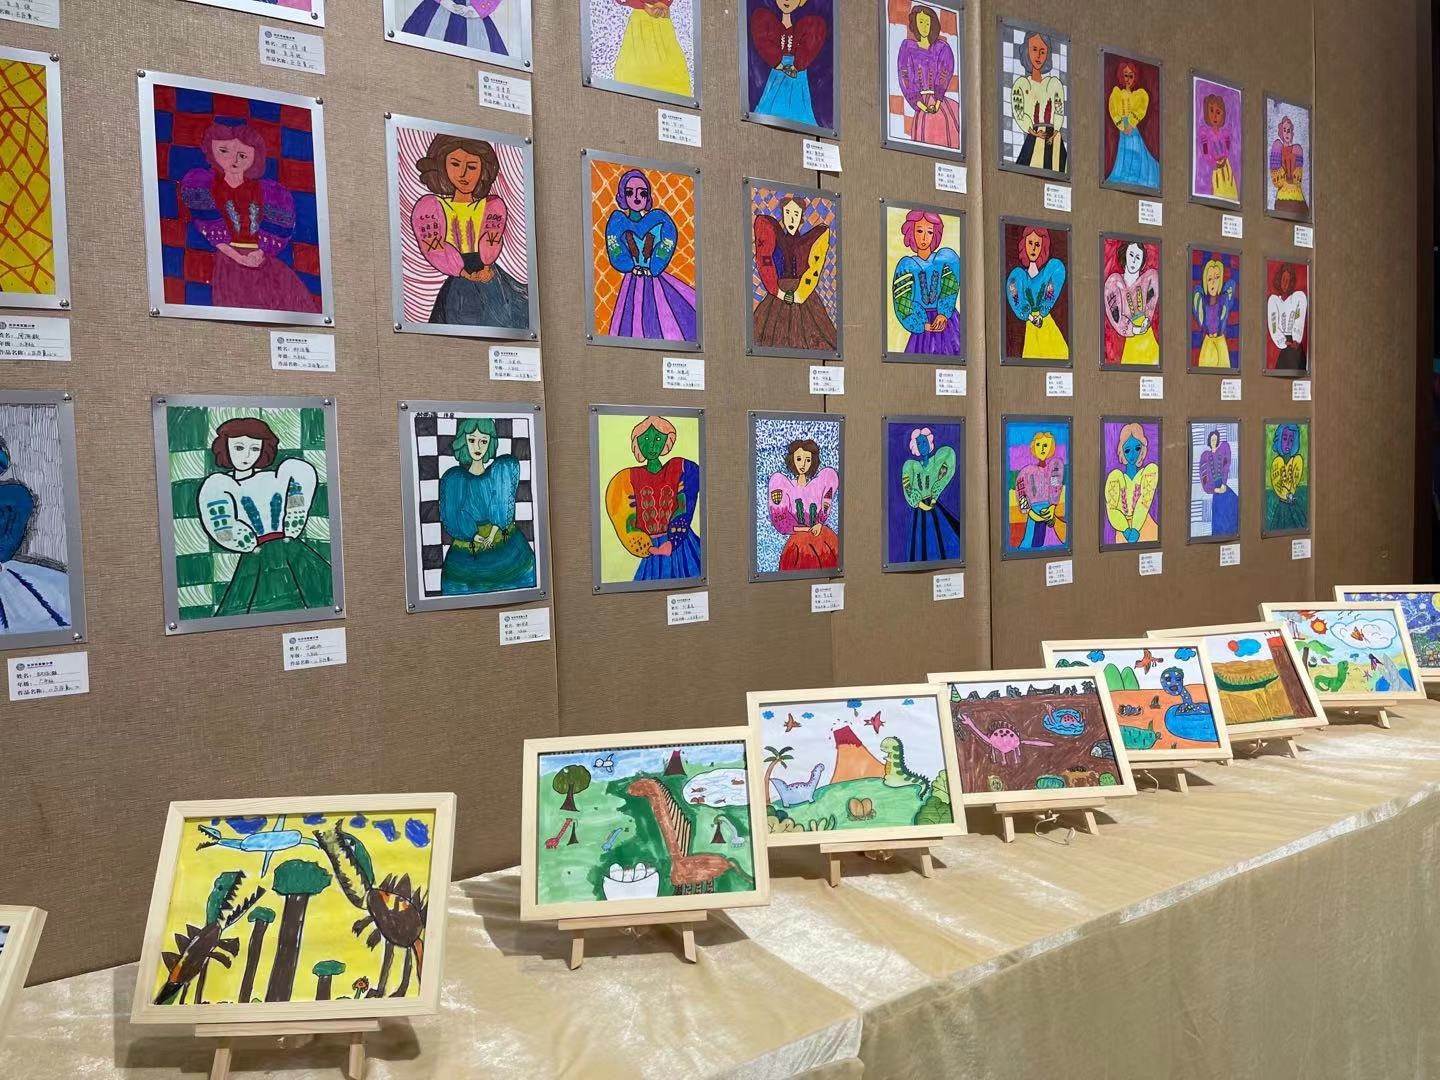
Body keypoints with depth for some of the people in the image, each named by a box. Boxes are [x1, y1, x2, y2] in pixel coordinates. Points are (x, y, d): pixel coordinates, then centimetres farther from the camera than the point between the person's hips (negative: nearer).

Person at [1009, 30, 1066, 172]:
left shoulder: (1054, 83, 14)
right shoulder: (1021, 83, 9)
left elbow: (1059, 111, 8)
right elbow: (1018, 112, -1)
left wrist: (1055, 132, -8)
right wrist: (1032, 131, -12)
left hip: (1054, 139, 2)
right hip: (1033, 139, -2)